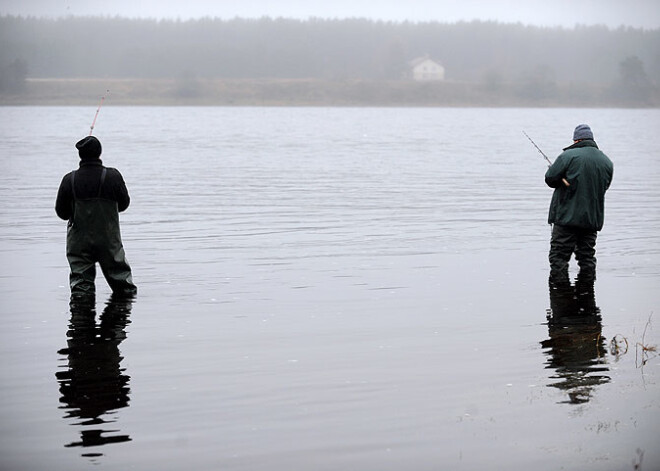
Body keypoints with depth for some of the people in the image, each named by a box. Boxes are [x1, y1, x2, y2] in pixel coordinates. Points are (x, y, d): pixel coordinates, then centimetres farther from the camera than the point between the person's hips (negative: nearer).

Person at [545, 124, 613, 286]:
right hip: (592, 218, 5)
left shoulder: (569, 156, -11)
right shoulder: (607, 162, 7)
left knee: (559, 255, 1)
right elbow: (604, 186, 16)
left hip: (567, 216, -5)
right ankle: (587, 282, 15)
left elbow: (550, 179, -7)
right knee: (587, 255, 14)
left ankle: (558, 281, -2)